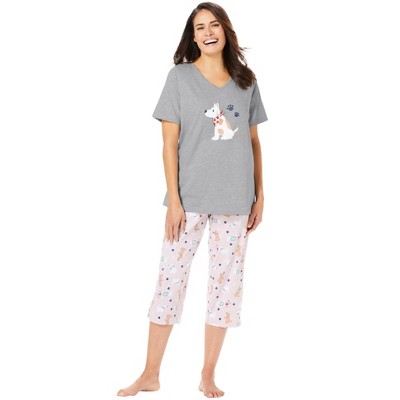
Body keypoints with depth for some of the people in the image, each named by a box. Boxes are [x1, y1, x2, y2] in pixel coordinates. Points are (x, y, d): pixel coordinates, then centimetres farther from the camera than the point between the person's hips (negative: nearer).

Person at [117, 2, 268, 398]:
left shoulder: (246, 82, 8)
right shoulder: (180, 77, 0)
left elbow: (253, 142, 11)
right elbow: (169, 143, -4)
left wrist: (259, 196, 7)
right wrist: (174, 199, -10)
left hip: (235, 201, 3)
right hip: (190, 198, -3)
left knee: (227, 283, 5)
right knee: (170, 279, -1)